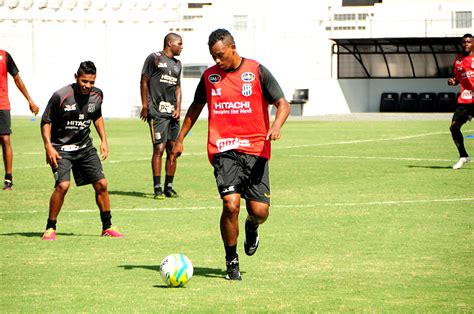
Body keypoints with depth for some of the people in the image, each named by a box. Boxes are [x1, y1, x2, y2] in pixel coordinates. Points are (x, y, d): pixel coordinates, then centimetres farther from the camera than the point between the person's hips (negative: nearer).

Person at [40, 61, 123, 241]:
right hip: (61, 148, -5)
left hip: (85, 147, 5)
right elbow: (46, 122, -10)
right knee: (63, 185, -22)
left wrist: (104, 140, 10)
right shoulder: (61, 96, -20)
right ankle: (50, 228, -6)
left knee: (101, 184, -1)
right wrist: (48, 147, -20)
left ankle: (107, 227, 14)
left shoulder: (97, 95, -3)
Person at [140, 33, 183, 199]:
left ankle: (169, 187, 12)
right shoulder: (154, 58, -2)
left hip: (173, 112, 7)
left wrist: (178, 108, 8)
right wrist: (145, 106, -8)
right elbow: (144, 82, -3)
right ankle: (157, 188, -8)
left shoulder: (177, 63, 18)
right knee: (159, 148, -11)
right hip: (157, 112, -7)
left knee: (173, 149, 5)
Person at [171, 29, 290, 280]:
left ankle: (251, 227, 34)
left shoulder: (257, 71, 0)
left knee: (259, 211, -5)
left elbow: (283, 104, -1)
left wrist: (276, 125, -21)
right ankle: (231, 262, -2)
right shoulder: (209, 76, 9)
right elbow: (196, 107, 24)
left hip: (255, 149, 0)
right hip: (223, 150, 1)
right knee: (231, 204, -17)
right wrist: (180, 139, 21)